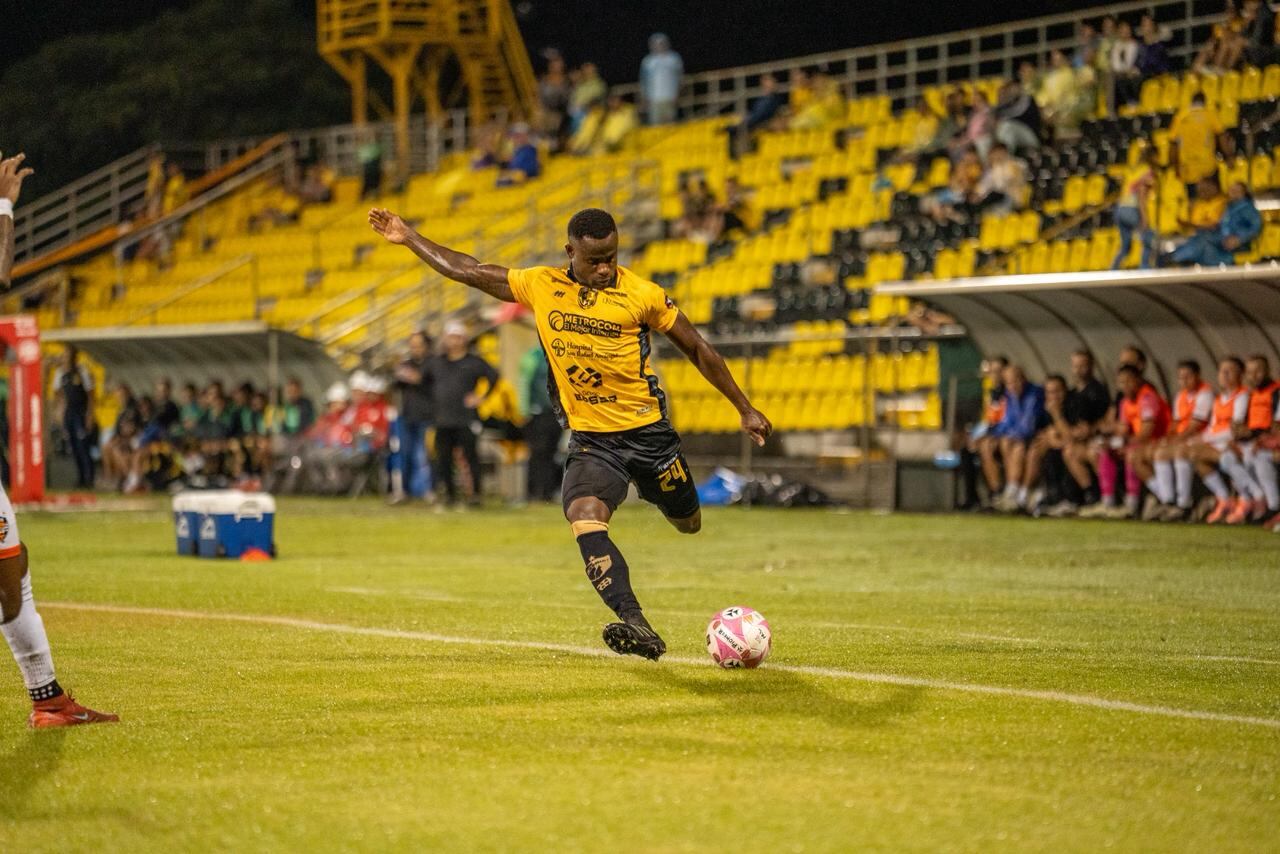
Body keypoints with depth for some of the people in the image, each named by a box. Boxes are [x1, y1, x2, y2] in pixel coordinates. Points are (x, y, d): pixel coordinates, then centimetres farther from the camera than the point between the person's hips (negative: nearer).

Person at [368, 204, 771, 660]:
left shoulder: (641, 295, -9)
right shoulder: (541, 286, -2)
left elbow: (697, 349, 1)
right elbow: (468, 271, 9)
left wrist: (744, 408, 4)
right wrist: (408, 237, 11)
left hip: (648, 433, -1)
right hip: (590, 439, 1)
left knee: (688, 524, 13)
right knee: (585, 519, -26)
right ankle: (637, 627, -35)